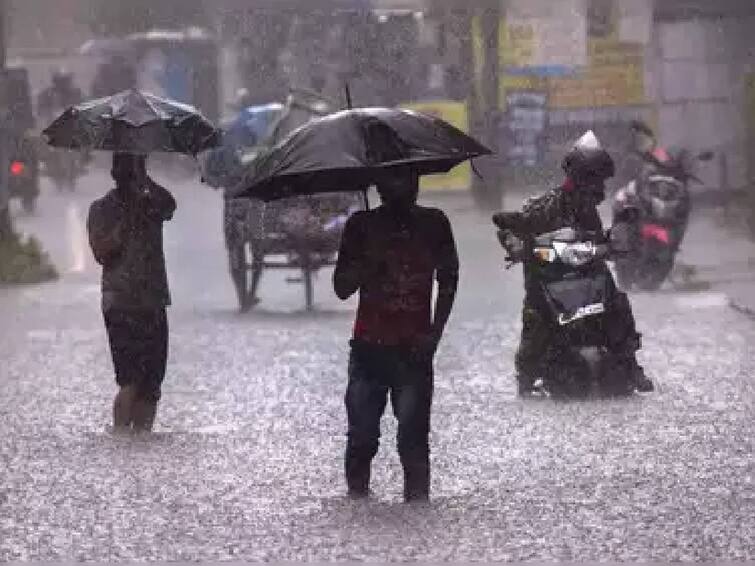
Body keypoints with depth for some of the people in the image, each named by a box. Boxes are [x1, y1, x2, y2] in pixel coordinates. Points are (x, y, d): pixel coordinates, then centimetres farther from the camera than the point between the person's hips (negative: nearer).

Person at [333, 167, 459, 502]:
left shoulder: (433, 224, 6)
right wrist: (369, 264, -17)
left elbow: (448, 280, 14)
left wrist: (434, 333, 2)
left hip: (414, 348, 0)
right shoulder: (363, 225, 3)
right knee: (362, 437, -1)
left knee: (414, 437, -7)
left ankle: (417, 500, -2)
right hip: (369, 347, 0)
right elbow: (342, 288, 3)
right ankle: (357, 495, 11)